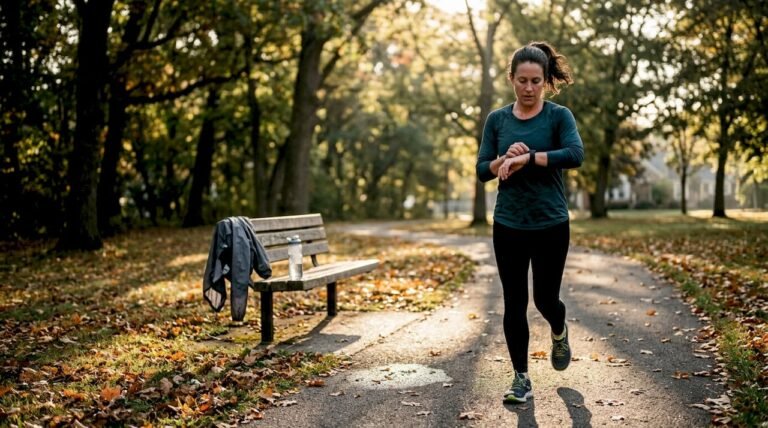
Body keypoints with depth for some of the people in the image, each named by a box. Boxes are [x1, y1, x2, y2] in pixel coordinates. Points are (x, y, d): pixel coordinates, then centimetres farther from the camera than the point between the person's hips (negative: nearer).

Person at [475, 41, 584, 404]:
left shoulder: (558, 116, -4)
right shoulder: (497, 119, 4)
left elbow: (575, 155, -21)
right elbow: (482, 170, 1)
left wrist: (527, 158, -26)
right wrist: (504, 159, -19)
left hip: (551, 224, -2)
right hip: (508, 225, 2)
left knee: (545, 298, 8)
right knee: (514, 303, 2)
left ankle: (559, 334, 44)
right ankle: (521, 379, 15)